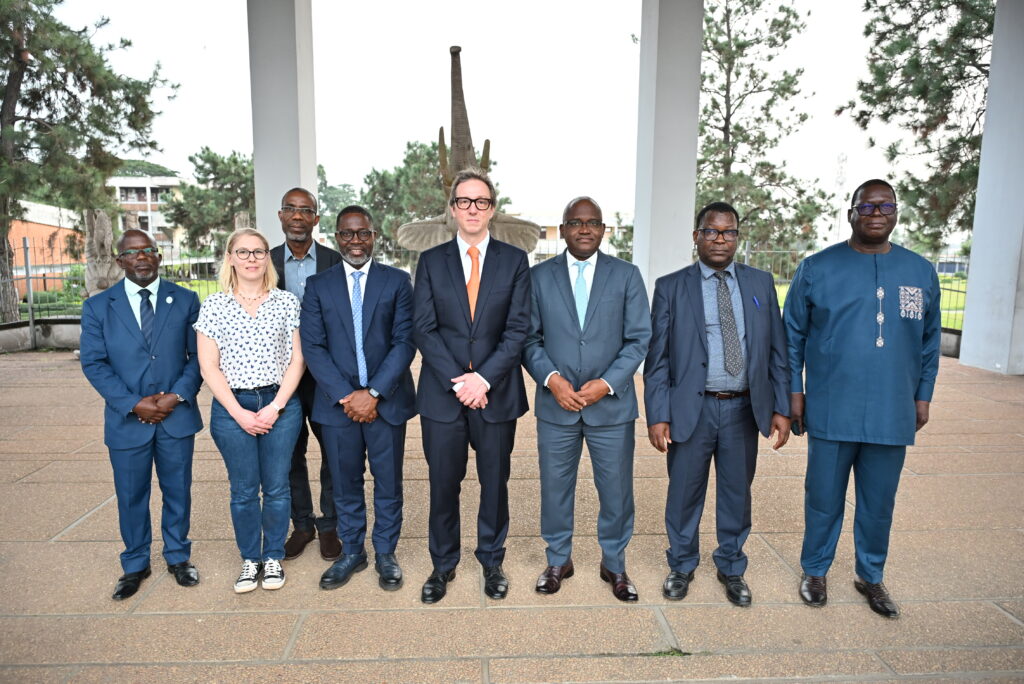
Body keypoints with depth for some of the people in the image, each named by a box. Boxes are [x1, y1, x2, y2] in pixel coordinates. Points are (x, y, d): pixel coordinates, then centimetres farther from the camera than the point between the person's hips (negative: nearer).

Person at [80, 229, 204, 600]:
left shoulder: (186, 301, 1)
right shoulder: (98, 306, 1)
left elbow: (198, 356, 0)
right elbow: (94, 363, -3)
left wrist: (178, 395, -14)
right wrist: (133, 404, -14)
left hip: (177, 416, 0)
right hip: (127, 420, 0)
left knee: (178, 491, 12)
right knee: (131, 496, 13)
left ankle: (178, 557, 31)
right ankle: (135, 565, 31)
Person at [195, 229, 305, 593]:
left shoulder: (287, 302, 3)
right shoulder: (214, 305, 2)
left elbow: (297, 359, 1)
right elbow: (209, 366, 0)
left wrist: (276, 406, -8)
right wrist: (239, 413, -7)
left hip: (280, 405, 0)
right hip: (232, 408, 0)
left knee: (276, 488, 7)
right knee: (243, 490, 8)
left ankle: (273, 557, 25)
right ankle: (249, 559, 25)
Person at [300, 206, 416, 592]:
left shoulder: (397, 281, 2)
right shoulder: (318, 286, 5)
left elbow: (404, 342, -5)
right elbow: (312, 347, -1)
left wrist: (374, 393, -13)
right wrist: (345, 396, -11)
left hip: (386, 400, -1)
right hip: (338, 402, 1)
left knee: (388, 483, 9)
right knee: (345, 484, 12)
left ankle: (386, 553, 26)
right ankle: (351, 552, 30)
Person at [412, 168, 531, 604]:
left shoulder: (514, 260, 4)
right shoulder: (431, 261, 5)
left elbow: (518, 329, -3)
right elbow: (424, 329, -2)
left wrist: (483, 378, -14)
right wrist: (457, 381, -12)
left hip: (496, 392, 0)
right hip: (442, 392, 0)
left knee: (495, 482, 12)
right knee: (443, 483, 9)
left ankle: (492, 562, 32)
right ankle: (443, 565, 29)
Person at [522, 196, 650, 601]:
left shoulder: (627, 275, 2)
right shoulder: (539, 276, 4)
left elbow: (638, 339, -1)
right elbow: (529, 338, 2)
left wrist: (607, 383, -13)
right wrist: (551, 379, -14)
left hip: (611, 404, 0)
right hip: (556, 404, 1)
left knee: (616, 490, 10)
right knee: (555, 487, 12)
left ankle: (614, 564, 31)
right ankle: (558, 561, 32)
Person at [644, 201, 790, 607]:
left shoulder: (761, 284, 6)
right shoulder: (671, 287, -1)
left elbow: (777, 351, 7)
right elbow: (657, 357, -4)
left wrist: (781, 408, 1)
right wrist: (658, 415, -9)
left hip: (744, 409, 2)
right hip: (692, 408, -2)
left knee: (737, 494, 14)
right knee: (684, 494, 10)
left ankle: (731, 568, 35)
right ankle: (681, 566, 32)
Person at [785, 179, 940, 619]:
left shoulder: (921, 272, 6)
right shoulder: (817, 268, -2)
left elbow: (929, 340, 13)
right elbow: (793, 335, 1)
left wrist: (923, 396, 10)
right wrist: (794, 392, -1)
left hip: (893, 414, 3)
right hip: (830, 412, -2)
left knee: (879, 502, 14)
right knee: (824, 498, 9)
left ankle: (870, 576, 32)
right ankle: (815, 571, 28)